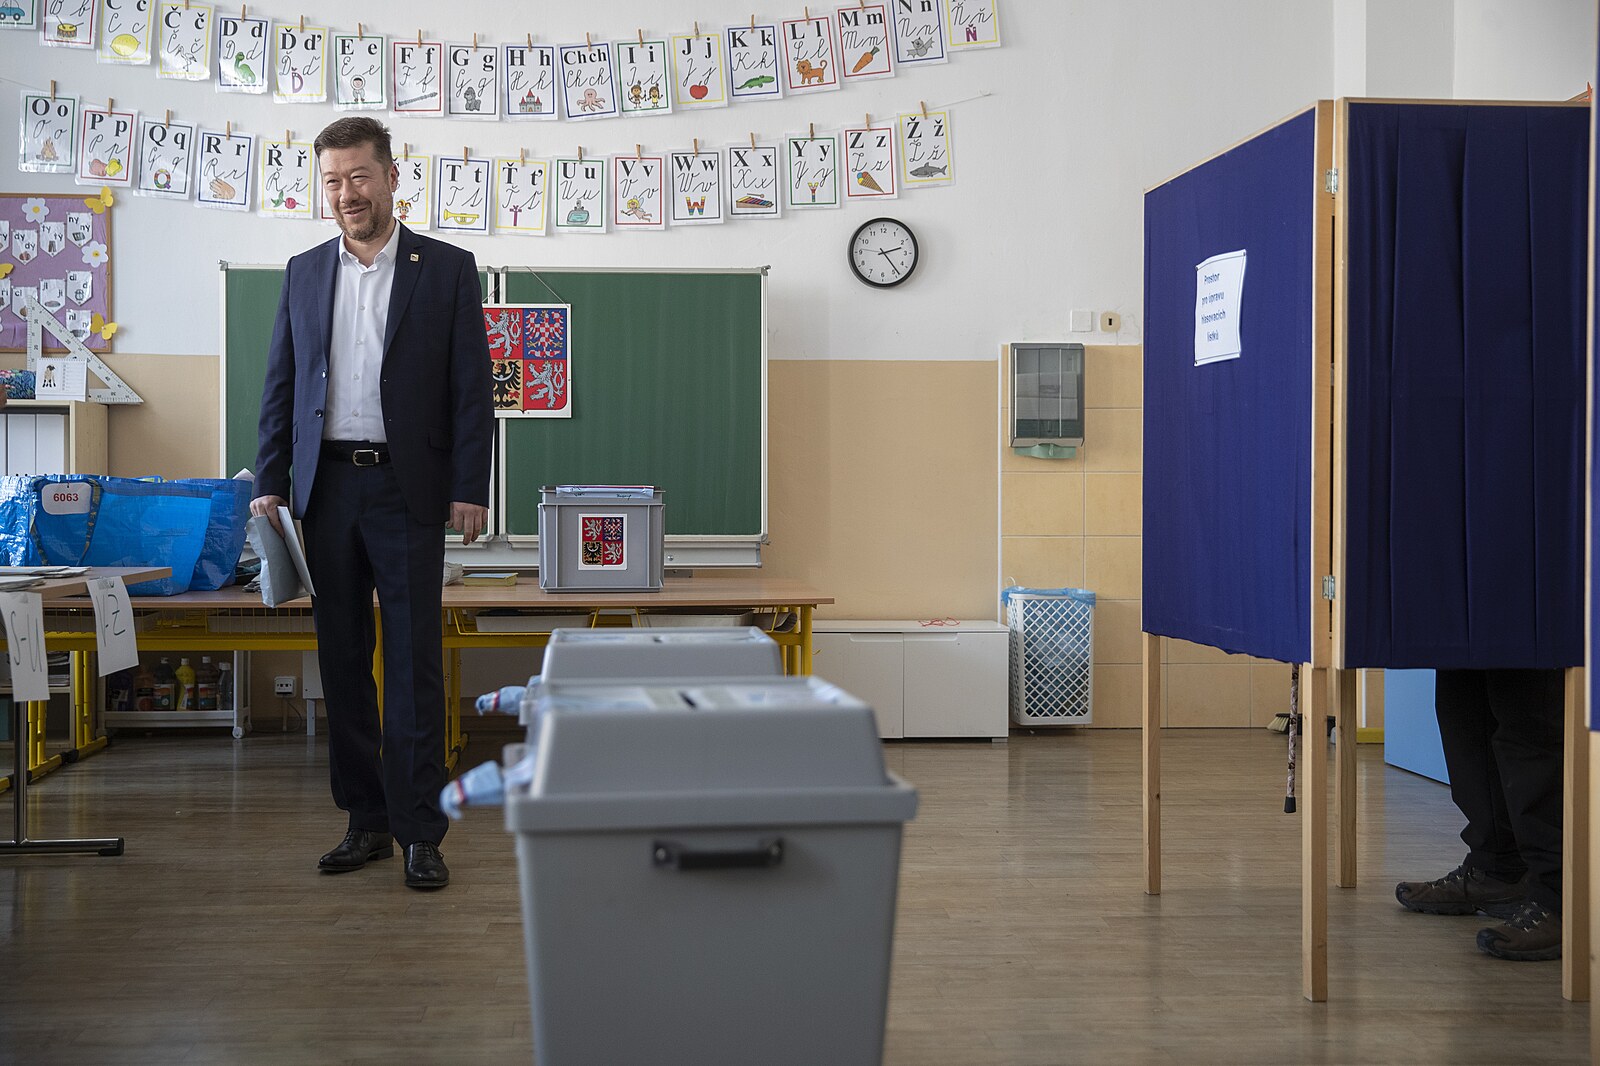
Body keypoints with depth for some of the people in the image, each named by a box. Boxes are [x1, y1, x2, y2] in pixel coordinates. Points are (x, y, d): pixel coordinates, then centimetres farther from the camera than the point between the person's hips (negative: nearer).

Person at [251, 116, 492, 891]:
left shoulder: (447, 269, 2)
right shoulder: (304, 274, 12)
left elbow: (471, 387, -1)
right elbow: (281, 386, 13)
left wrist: (470, 490, -8)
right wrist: (269, 484, 5)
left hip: (407, 487, -4)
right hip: (327, 486, 4)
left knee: (414, 661, -5)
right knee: (342, 659, 7)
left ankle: (420, 831, 0)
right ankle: (366, 819, 17)